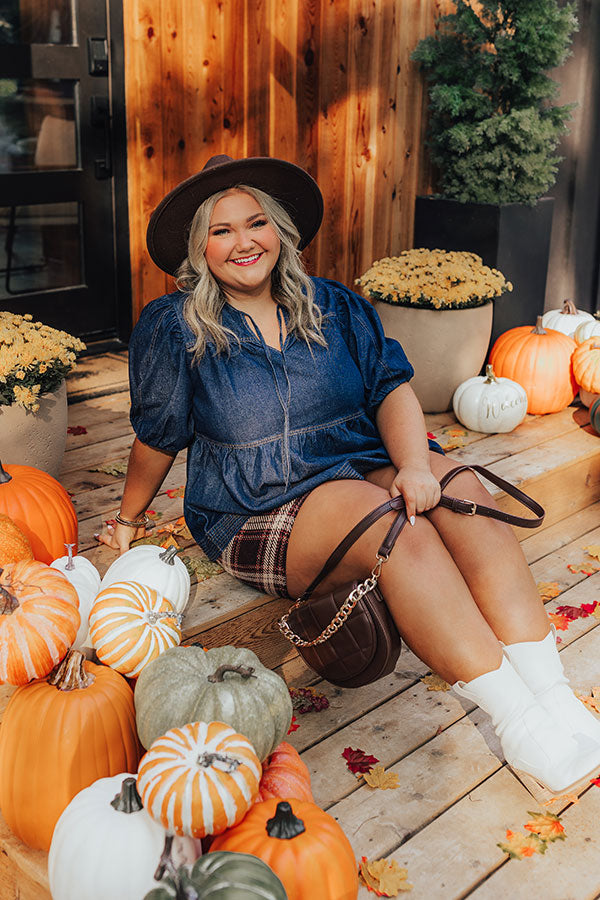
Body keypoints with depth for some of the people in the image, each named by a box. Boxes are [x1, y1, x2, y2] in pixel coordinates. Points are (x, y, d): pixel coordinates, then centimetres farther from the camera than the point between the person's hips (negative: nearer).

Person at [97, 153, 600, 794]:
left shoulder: (333, 307, 11)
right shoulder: (173, 327, 2)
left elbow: (392, 385, 1)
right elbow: (157, 436, 11)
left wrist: (415, 466, -17)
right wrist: (129, 519, 19)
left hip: (365, 469, 4)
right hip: (258, 513, -4)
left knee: (460, 490, -27)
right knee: (396, 525, -33)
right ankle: (516, 720, -32)